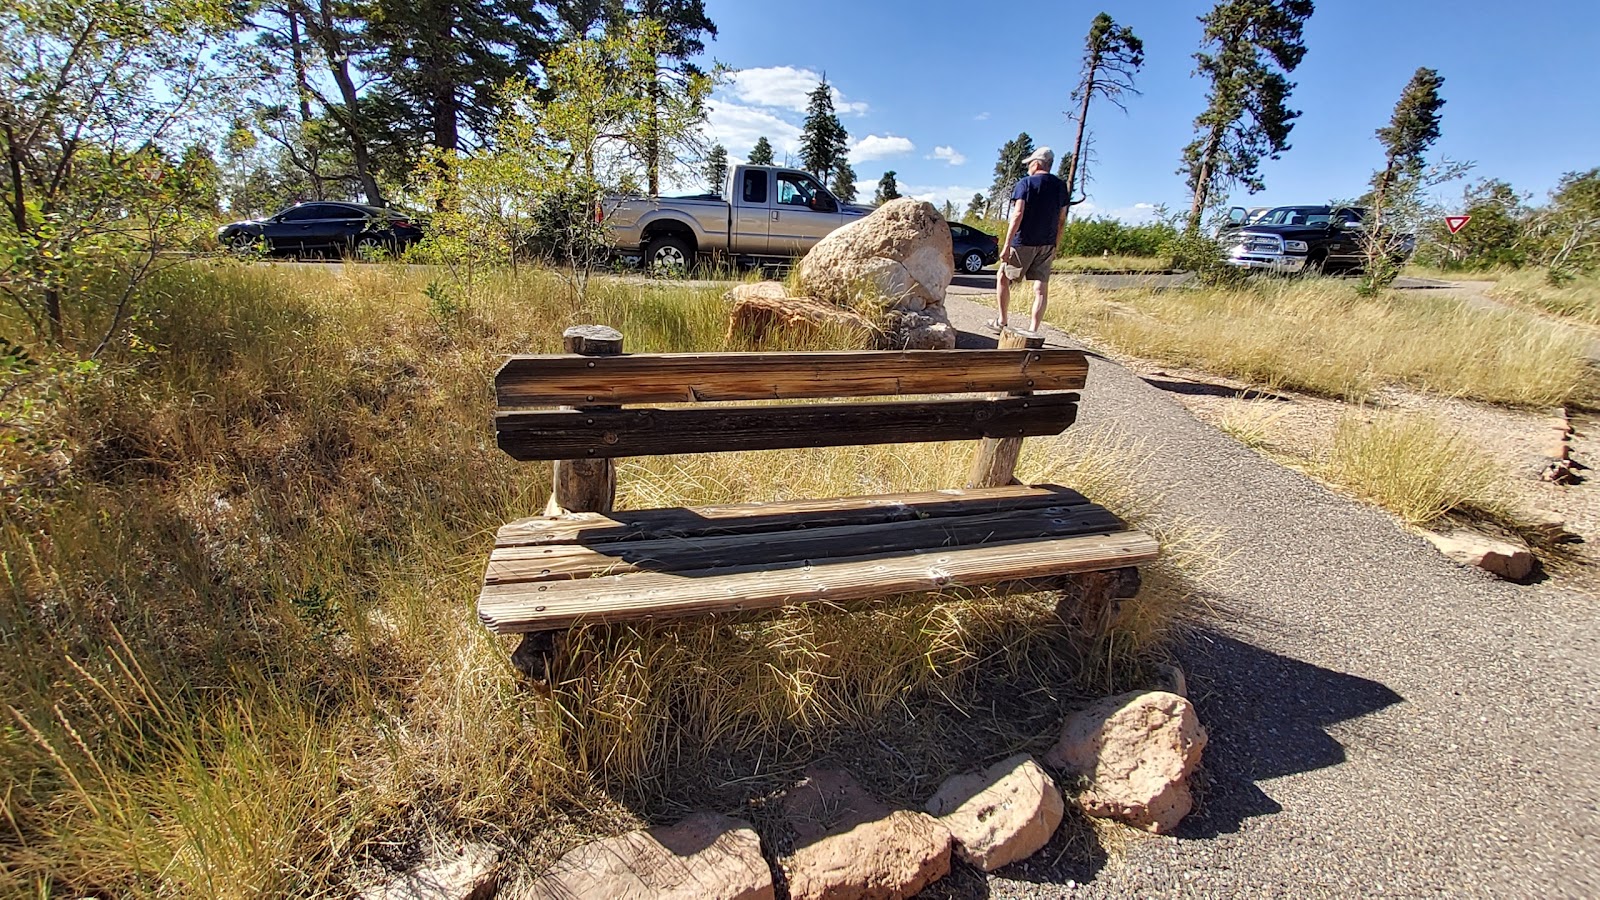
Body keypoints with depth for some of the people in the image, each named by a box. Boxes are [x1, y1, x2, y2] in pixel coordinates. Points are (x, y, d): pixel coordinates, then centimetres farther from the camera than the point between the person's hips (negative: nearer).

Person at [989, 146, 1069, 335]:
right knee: (1041, 287, 3)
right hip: (1047, 245, 4)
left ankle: (1002, 322, 16)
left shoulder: (1025, 184, -6)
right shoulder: (1061, 186, 9)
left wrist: (1007, 245, -17)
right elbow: (1061, 220, 11)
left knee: (1002, 278, 13)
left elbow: (1017, 215, -16)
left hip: (1023, 242, -4)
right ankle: (1033, 330, 0)